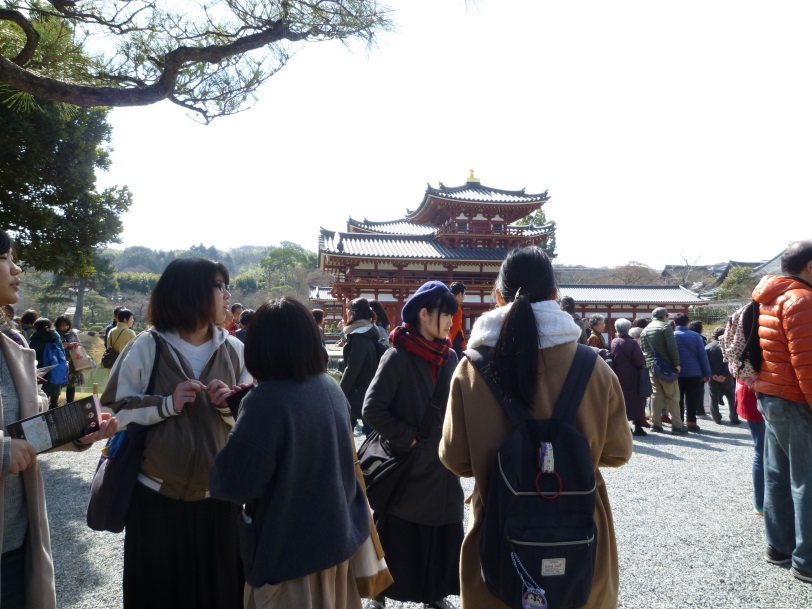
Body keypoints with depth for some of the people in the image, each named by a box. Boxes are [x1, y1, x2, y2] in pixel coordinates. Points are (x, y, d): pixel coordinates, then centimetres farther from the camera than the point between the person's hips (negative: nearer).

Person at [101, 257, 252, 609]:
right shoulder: (147, 348, -8)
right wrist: (167, 404, -20)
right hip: (158, 497, -2)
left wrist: (229, 405, -16)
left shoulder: (234, 350, -1)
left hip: (219, 496, 2)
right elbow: (116, 411, -6)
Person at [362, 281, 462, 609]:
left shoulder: (449, 357, 3)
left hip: (441, 464, 5)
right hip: (405, 465, -5)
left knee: (441, 533, 14)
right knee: (396, 535, 8)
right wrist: (408, 438, -13)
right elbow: (372, 409, -15)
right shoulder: (398, 357, -14)